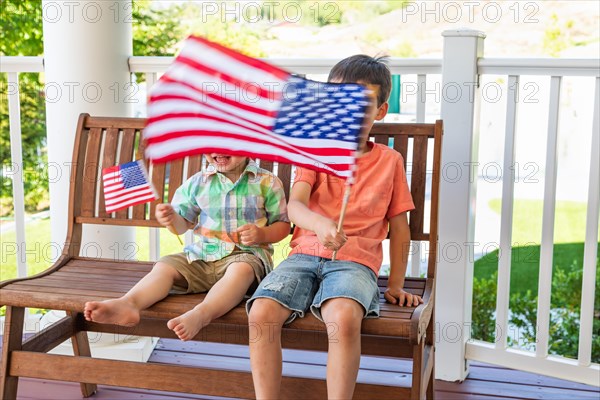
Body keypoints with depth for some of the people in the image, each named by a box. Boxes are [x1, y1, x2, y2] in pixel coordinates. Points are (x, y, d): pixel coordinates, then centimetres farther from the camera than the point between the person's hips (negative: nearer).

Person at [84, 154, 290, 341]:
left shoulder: (267, 183, 0)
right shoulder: (198, 182, 8)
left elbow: (283, 225, 5)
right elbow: (183, 224, 14)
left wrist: (262, 234, -16)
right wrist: (171, 218, -10)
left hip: (246, 253, -4)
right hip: (202, 254, 4)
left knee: (241, 270, -37)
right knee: (165, 266, -18)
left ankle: (200, 314, -61)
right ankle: (129, 303, -45)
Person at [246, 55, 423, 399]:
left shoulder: (389, 161, 14)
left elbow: (400, 228, 18)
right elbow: (294, 206, -5)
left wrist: (396, 285, 11)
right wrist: (320, 224, -28)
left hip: (355, 259, -1)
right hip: (305, 254, 2)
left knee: (344, 317, -35)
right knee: (261, 312, -27)